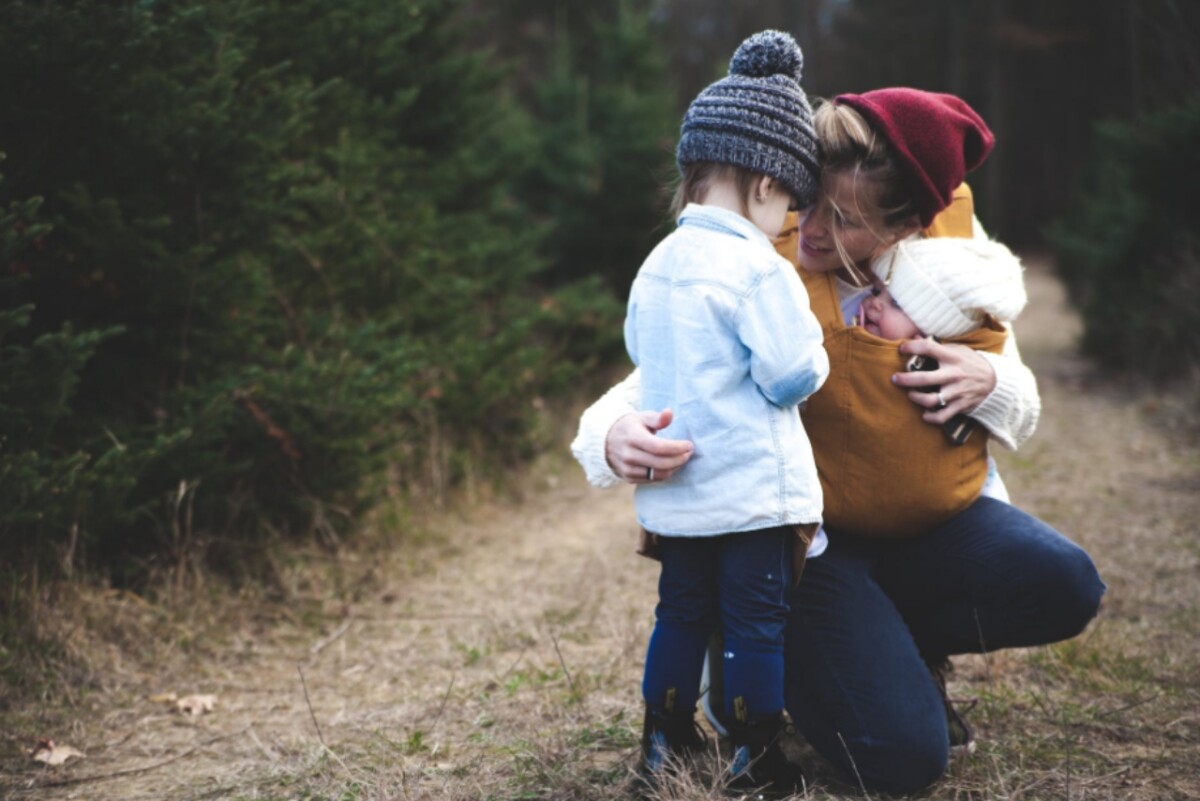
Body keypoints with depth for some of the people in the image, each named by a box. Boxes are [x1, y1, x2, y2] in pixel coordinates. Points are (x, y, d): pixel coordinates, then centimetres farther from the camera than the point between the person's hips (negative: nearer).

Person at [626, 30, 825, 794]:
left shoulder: (657, 265, 6)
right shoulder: (760, 270, -17)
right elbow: (792, 375, -18)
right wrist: (814, 351, 3)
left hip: (675, 492, 7)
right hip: (753, 487, -7)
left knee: (683, 612, 18)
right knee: (757, 621, 4)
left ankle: (664, 740, 28)